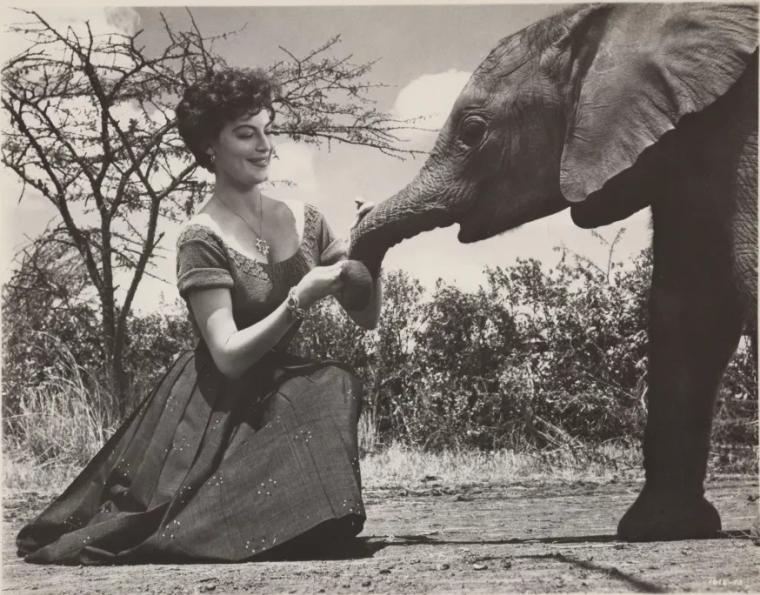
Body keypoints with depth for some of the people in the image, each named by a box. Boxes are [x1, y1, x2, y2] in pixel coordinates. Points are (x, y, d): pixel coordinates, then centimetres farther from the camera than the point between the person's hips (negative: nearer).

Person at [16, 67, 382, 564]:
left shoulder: (304, 220, 0)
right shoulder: (203, 239, -15)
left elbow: (368, 317, 0)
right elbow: (229, 355, -22)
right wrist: (300, 300, -32)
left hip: (274, 398, 5)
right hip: (213, 411, -5)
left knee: (333, 386, -22)